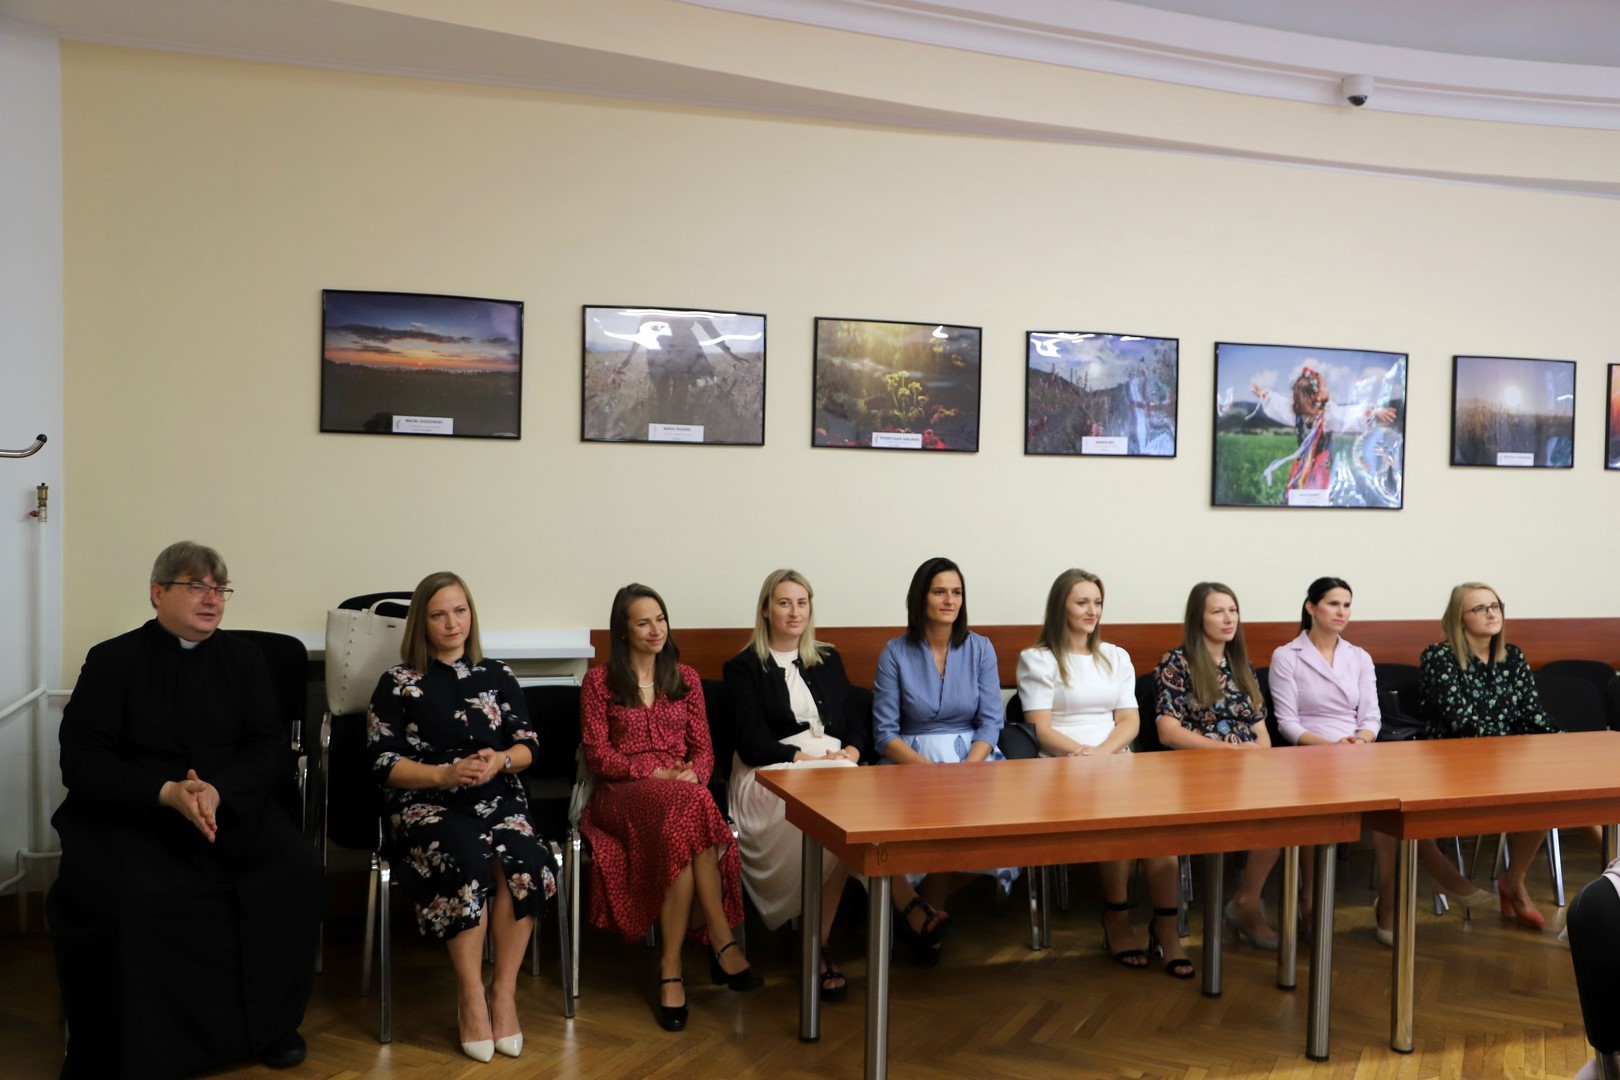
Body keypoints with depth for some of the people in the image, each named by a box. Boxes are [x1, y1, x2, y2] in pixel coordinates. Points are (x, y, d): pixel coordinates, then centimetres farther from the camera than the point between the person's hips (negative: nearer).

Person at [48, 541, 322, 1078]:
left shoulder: (243, 658, 14)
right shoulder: (113, 660, 6)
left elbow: (272, 749, 6)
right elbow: (81, 760, -3)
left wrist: (218, 790, -16)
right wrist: (165, 792, -19)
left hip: (234, 808, 2)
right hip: (127, 813, -2)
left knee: (297, 873, -24)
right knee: (122, 899, -33)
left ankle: (270, 1024, -3)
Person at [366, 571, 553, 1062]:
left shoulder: (497, 676, 15)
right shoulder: (398, 683, 7)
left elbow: (528, 745, 11)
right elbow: (384, 764, 0)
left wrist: (500, 760, -12)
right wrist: (446, 774, -15)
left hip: (497, 797, 2)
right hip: (425, 802, -2)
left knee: (521, 857, -31)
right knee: (469, 857, -35)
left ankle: (504, 991, -18)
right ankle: (470, 996, -21)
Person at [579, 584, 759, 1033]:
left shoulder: (685, 678, 17)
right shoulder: (599, 681, 8)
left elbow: (703, 748, 12)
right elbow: (596, 753, 0)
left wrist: (693, 776, -13)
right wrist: (655, 773, -14)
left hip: (681, 792, 3)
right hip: (622, 793, -3)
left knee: (680, 833, -36)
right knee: (686, 808, -37)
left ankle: (672, 968, -31)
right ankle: (722, 942, -32)